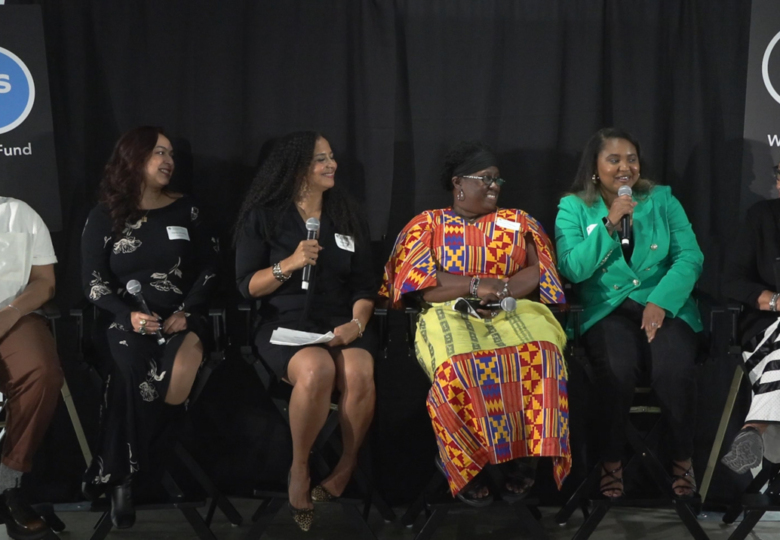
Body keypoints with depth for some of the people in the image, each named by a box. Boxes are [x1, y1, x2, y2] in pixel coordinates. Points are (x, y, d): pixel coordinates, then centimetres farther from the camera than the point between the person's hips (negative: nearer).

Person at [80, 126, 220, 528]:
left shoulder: (185, 209, 12)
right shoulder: (104, 218, 8)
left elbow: (209, 267, 9)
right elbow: (92, 283, 3)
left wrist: (185, 312, -7)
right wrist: (129, 315, -14)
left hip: (180, 317, 1)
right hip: (128, 318, -1)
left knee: (180, 374, -33)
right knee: (137, 370, -35)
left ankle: (117, 472, -17)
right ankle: (123, 475, -19)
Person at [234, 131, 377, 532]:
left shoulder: (348, 216, 14)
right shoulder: (263, 216, 4)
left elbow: (364, 284, 11)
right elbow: (247, 286, 0)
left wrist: (356, 322, -9)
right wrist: (290, 264, -15)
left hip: (340, 322, 3)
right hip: (285, 323, -2)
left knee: (359, 374, -33)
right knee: (317, 370, -37)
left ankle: (346, 469, -13)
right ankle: (299, 469, -13)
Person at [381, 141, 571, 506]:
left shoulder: (517, 222, 20)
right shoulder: (428, 224, 14)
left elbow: (539, 269, 6)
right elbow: (419, 281, -1)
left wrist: (498, 291, -12)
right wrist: (477, 284, -11)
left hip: (513, 311, 2)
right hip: (450, 315, -2)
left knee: (540, 356, -35)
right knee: (458, 366, -38)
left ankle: (523, 454, -26)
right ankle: (465, 462, -22)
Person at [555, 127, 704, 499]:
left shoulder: (662, 200, 10)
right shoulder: (574, 207, 7)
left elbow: (690, 256, 0)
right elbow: (572, 269, -5)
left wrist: (661, 301, -16)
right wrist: (609, 224, -14)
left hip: (664, 305, 1)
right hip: (607, 310, -1)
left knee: (674, 368, -30)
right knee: (617, 369, -33)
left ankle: (683, 459, -9)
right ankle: (612, 461, -13)